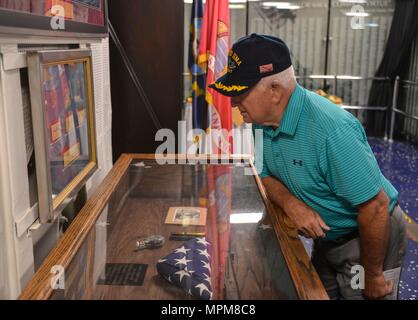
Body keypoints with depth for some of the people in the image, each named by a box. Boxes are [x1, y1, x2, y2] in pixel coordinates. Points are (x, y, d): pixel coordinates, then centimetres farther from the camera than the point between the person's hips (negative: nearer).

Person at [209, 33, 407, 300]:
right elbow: (268, 176, 3)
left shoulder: (329, 129, -35)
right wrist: (290, 203, -19)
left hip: (370, 235, -7)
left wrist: (372, 276, -18)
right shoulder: (262, 121, -9)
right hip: (326, 236, 7)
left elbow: (376, 206, -29)